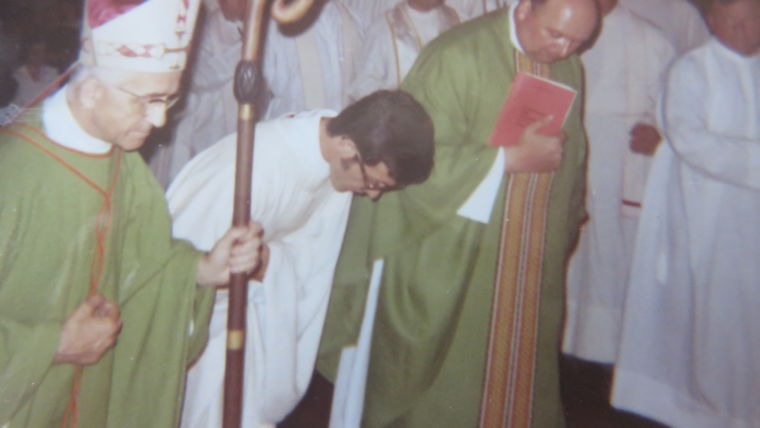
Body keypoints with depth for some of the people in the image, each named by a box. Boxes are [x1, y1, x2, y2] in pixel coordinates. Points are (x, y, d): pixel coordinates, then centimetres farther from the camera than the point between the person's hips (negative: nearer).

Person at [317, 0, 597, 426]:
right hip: (453, 263, -6)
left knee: (521, 370, 17)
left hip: (534, 263, 6)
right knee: (444, 379, 7)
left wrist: (567, 227, 16)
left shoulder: (569, 67, 4)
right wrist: (513, 157, -21)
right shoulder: (457, 56, -17)